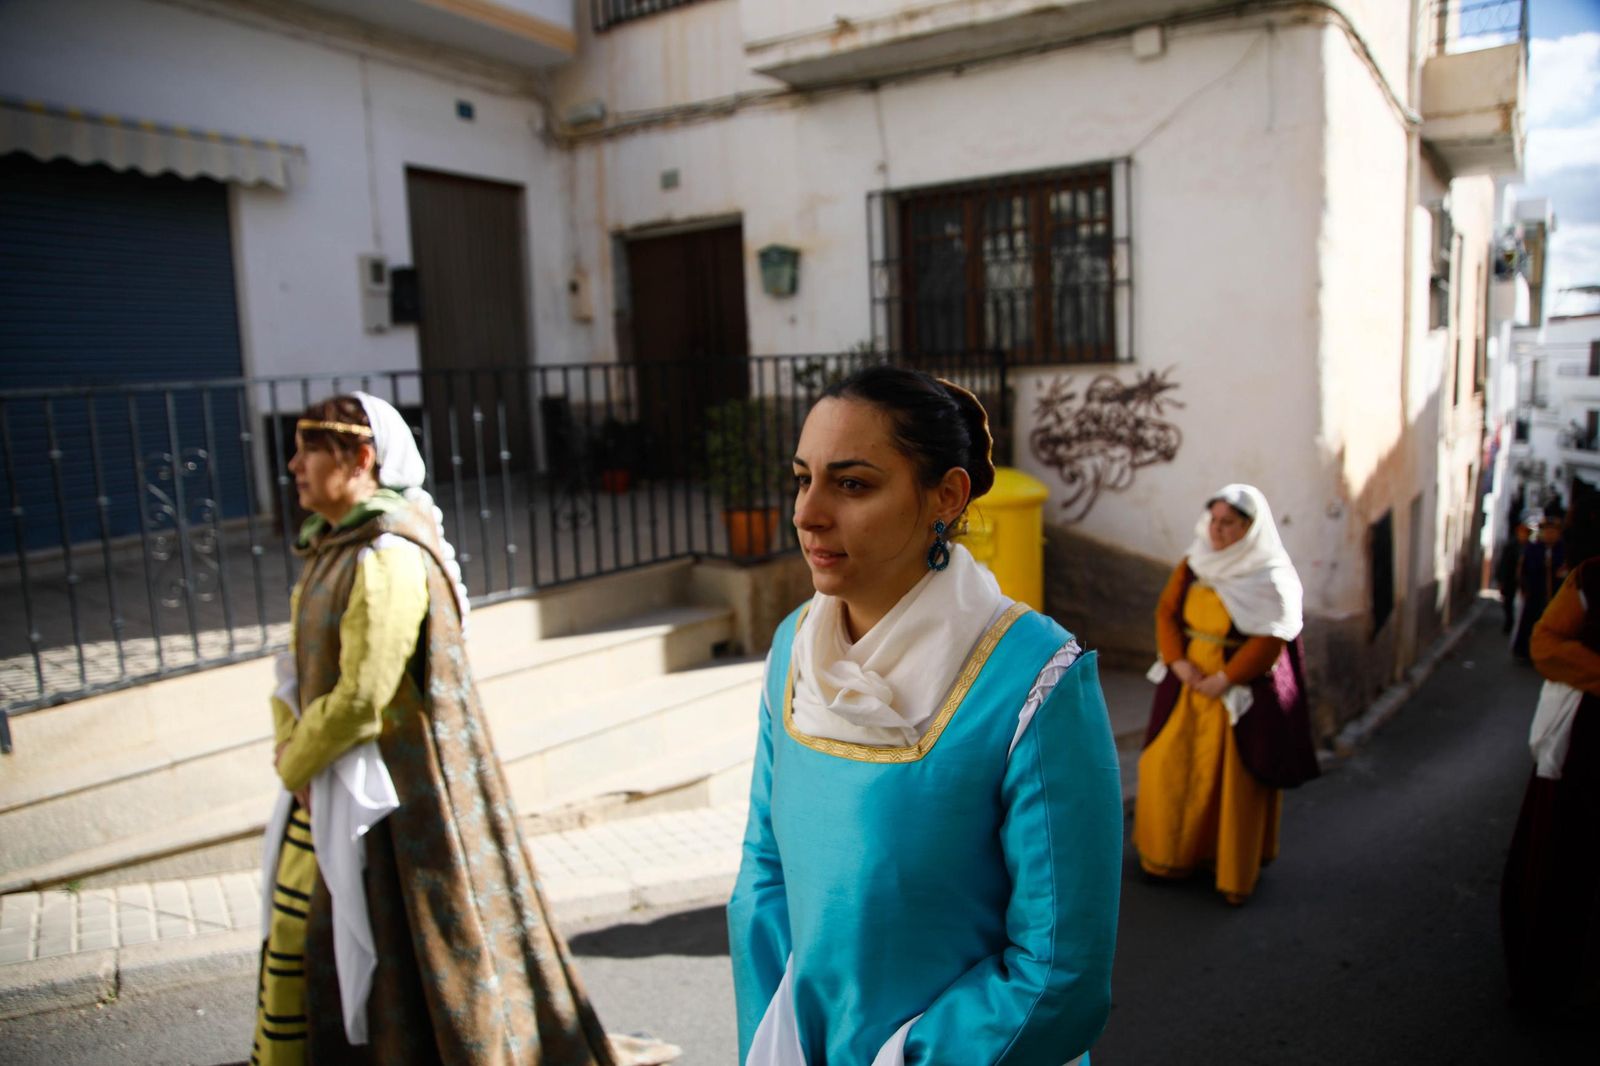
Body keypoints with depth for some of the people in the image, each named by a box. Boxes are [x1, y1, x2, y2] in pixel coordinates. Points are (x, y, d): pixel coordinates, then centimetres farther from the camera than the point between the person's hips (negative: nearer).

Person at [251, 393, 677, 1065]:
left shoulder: (387, 557, -22)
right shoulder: (333, 548, 9)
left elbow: (361, 698, -24)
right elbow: (299, 665, 13)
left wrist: (295, 762, -9)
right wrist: (288, 746, -3)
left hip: (389, 795, -9)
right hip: (326, 791, 9)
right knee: (296, 935, 22)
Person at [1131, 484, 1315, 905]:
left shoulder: (1272, 579, -9)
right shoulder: (1193, 565, 6)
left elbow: (1269, 641, -15)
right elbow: (1166, 611, 3)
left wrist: (1224, 679, -18)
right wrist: (1179, 662, -11)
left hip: (1242, 692, -5)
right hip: (1187, 684, 5)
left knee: (1233, 777, 1)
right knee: (1171, 765, 7)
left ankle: (1235, 868, 16)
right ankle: (1173, 852, 24)